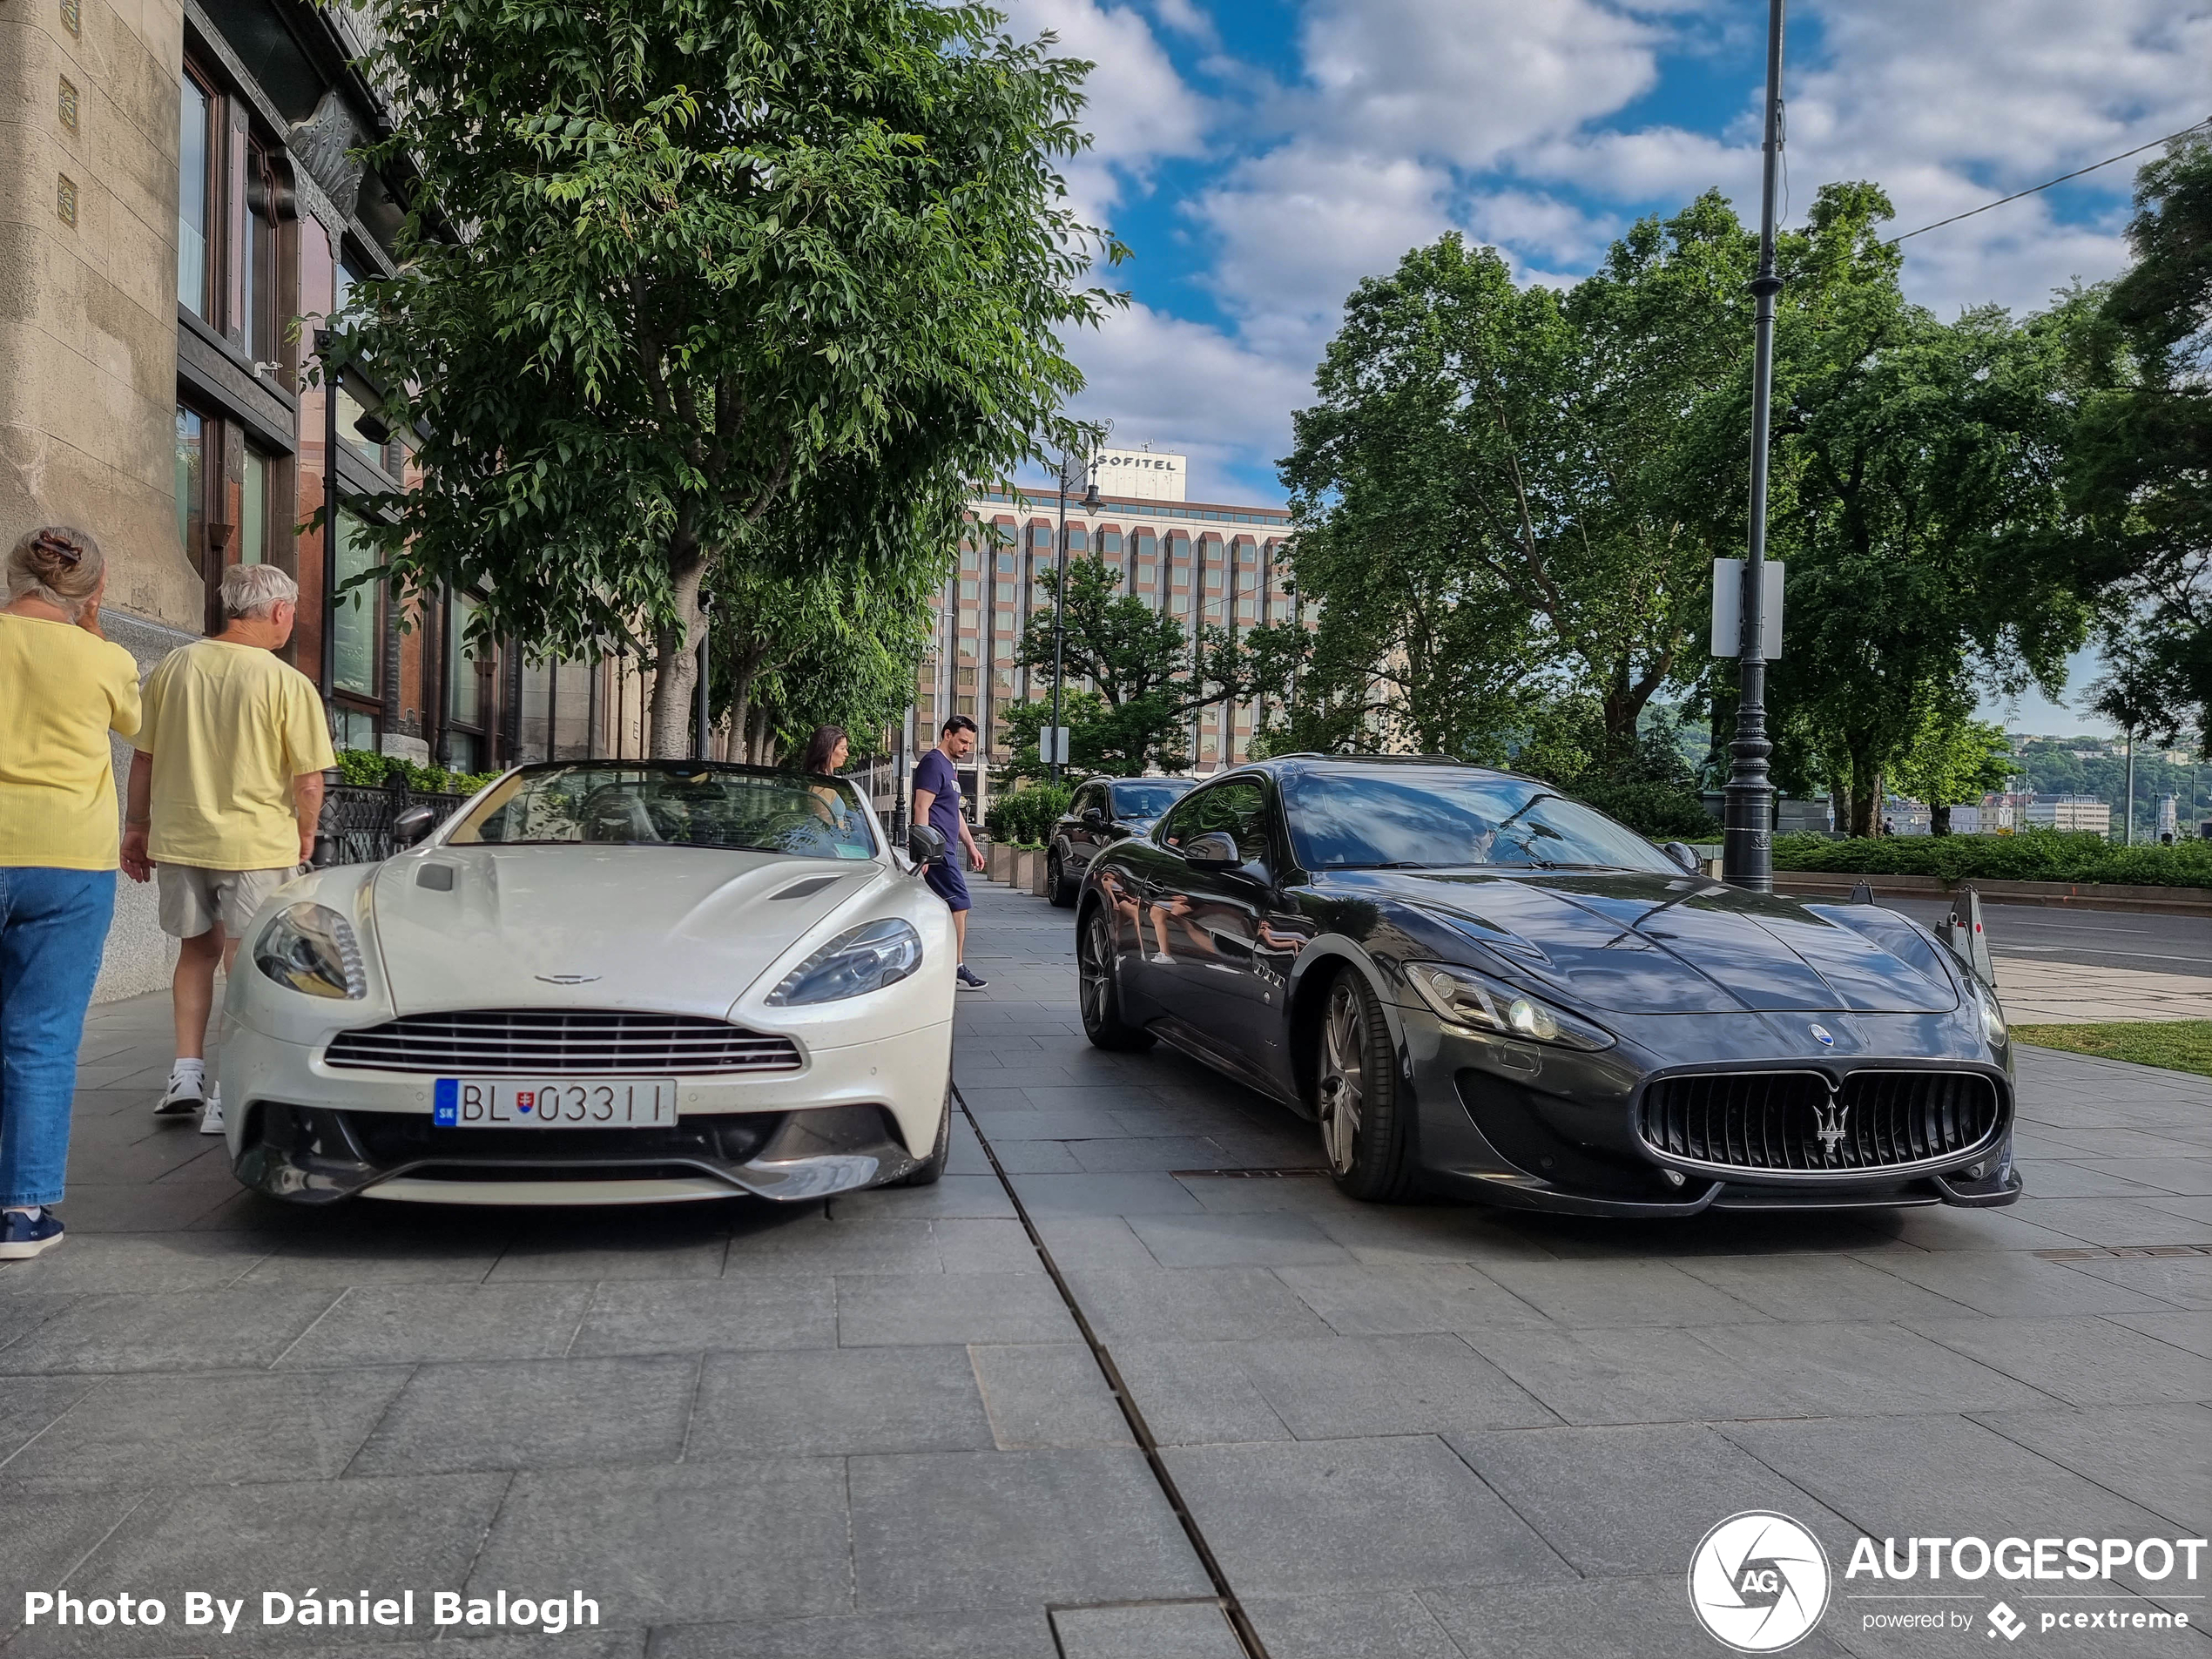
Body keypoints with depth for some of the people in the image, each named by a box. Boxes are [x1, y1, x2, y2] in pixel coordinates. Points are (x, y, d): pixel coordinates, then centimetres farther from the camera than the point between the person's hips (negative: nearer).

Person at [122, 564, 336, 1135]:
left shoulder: (174, 666, 2)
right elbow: (308, 779, -10)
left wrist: (136, 828, 17)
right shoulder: (288, 684, -11)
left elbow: (143, 758, 6)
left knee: (198, 949, 22)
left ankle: (186, 1073, 17)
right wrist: (305, 835, 7)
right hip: (256, 845, -4)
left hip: (178, 839, 4)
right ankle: (229, 1096, 4)